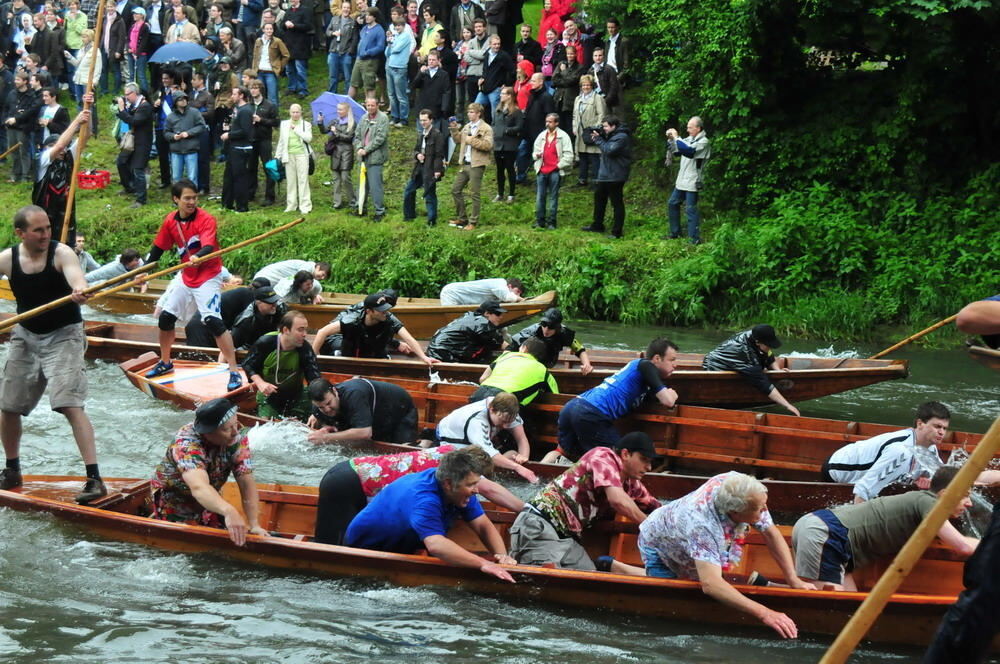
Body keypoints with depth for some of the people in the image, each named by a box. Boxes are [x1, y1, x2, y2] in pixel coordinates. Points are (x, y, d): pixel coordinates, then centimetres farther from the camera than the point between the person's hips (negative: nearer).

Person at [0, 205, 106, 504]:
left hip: (63, 336, -5)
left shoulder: (61, 253, -17)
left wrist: (79, 293, -57)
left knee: (71, 405, -17)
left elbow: (77, 280, -34)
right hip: (26, 335, 5)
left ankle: (94, 479, -18)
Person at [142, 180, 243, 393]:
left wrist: (198, 257, -55)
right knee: (166, 317, 11)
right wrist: (145, 270, 9)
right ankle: (165, 363, 33)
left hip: (208, 277, -7)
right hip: (186, 277, 7)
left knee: (213, 320, -20)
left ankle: (234, 371, -18)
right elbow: (159, 247, 12)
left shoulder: (206, 219, -19)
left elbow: (208, 246, -35)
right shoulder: (170, 221, -1)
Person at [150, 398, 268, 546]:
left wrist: (254, 525, -35)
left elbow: (247, 484, -22)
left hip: (210, 502, 6)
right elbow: (199, 487, -54)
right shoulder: (186, 444, -37)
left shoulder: (237, 439, -19)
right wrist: (229, 511, -72)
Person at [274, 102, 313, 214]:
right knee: (291, 181, 5)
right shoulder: (284, 124, 13)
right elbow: (281, 141, 17)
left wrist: (296, 129, -12)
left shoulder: (306, 125, 5)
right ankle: (291, 205, 12)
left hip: (302, 154, -3)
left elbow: (308, 138, -11)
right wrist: (277, 156, 14)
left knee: (303, 180, -6)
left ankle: (305, 206, -5)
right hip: (289, 155, 3)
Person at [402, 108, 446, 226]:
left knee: (430, 195, -2)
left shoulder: (437, 135, -11)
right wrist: (417, 155, -2)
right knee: (409, 191, 15)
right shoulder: (420, 135, 14)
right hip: (419, 168, 8)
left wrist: (437, 170, -19)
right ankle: (409, 215, 29)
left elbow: (439, 154, -15)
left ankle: (432, 220, 6)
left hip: (430, 170, -8)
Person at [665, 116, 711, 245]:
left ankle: (695, 238, -5)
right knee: (672, 203, 16)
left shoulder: (703, 142, -13)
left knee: (691, 209, -8)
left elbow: (688, 151, -29)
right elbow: (675, 151, 17)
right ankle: (675, 233, 27)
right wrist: (670, 139, 0)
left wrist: (676, 138, -22)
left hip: (692, 182, -9)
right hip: (682, 180, 9)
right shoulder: (689, 139, 11)